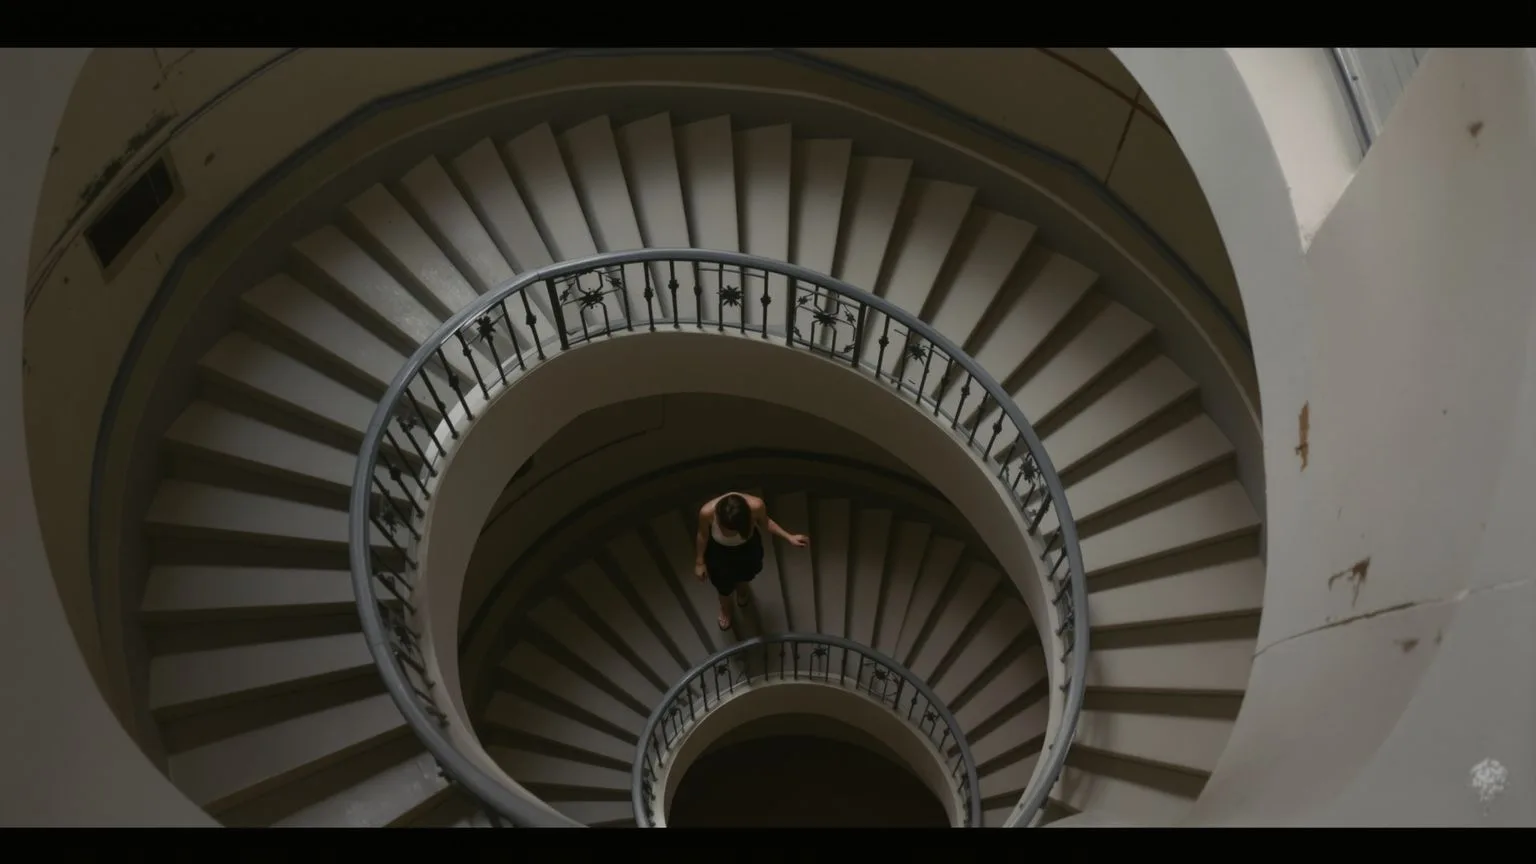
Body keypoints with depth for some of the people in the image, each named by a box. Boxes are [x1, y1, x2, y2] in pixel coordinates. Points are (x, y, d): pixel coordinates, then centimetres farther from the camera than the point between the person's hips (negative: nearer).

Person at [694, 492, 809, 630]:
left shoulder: (755, 506, -42)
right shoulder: (707, 512, -42)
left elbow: (765, 523, -15)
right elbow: (703, 536, -17)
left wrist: (789, 537, -16)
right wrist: (699, 563, -5)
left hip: (748, 546, 1)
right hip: (719, 551, -1)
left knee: (745, 573, 34)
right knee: (723, 583, 27)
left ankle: (741, 591, 72)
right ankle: (725, 609, 63)